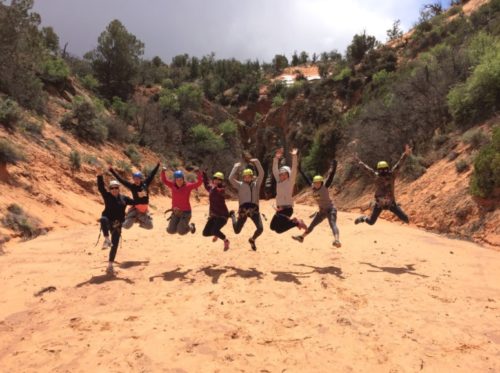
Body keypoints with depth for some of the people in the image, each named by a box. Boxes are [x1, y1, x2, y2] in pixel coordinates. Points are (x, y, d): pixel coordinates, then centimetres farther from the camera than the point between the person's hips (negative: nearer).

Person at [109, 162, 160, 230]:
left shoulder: (145, 184, -2)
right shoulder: (132, 186, -8)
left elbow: (152, 174, 3)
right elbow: (121, 180, -9)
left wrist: (158, 165, 6)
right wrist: (112, 171, -12)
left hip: (144, 210, 3)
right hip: (135, 209, -2)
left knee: (149, 226, 8)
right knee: (126, 226, -10)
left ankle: (140, 221, 39)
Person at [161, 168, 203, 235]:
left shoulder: (188, 186, -12)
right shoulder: (172, 186, -1)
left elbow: (199, 182, -22)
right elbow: (164, 180, 4)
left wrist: (199, 172, -36)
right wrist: (163, 171, -13)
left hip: (186, 212, -4)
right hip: (175, 212, 4)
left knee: (181, 231, -11)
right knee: (171, 231, 2)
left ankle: (191, 226, 22)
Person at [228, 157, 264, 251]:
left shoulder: (256, 184, 17)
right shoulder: (240, 185, 11)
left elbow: (261, 174, 8)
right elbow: (231, 178, -3)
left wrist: (256, 162, 4)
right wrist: (236, 167, 1)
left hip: (254, 209, 2)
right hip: (243, 210, -2)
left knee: (260, 229, -13)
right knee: (237, 231, 2)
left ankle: (252, 240, 21)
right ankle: (233, 216, 35)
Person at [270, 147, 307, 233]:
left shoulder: (290, 182, -8)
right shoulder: (278, 181, 9)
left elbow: (294, 170, -18)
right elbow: (275, 169, 6)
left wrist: (294, 156, -26)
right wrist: (276, 158, -5)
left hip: (287, 209, -8)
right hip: (280, 209, 8)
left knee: (279, 229, -14)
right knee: (273, 226, 15)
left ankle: (297, 223, 4)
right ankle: (293, 221, 23)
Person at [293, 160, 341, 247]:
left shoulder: (324, 186, -15)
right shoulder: (313, 187, 0)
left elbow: (331, 175, -25)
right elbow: (306, 178, 12)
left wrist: (333, 166, -35)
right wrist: (300, 170, 20)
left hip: (330, 209, -7)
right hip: (322, 211, 7)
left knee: (333, 224, -27)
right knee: (311, 225, 19)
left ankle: (337, 241, -46)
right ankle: (302, 237, 33)